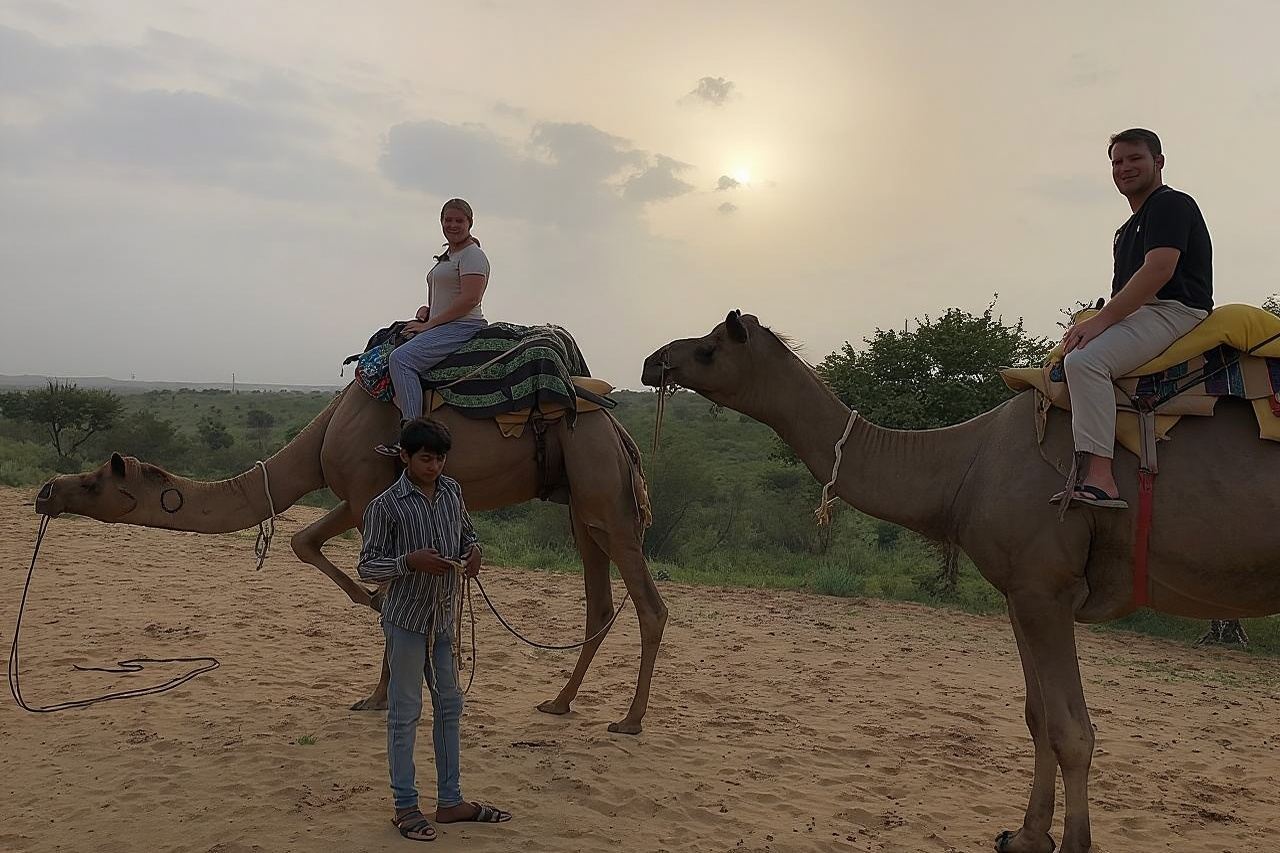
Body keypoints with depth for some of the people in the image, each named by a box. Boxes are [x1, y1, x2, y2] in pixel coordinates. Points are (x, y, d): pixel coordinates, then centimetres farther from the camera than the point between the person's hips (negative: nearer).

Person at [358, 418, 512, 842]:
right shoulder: (386, 505, -13)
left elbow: (466, 532, 18)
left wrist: (474, 548, -5)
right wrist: (410, 560, -27)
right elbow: (367, 566, -11)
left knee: (449, 706, 13)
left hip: (442, 618, 7)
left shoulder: (451, 490, 3)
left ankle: (450, 802, 25)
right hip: (406, 620, -7)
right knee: (405, 713, 2)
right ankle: (405, 806, 15)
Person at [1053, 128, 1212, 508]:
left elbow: (1159, 270, -18)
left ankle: (1100, 480, -41)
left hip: (1174, 311, -11)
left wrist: (1102, 319, -21)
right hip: (1142, 316, 11)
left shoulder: (1172, 204, -4)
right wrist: (1096, 322, 6)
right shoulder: (1128, 229, 27)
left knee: (1085, 359, -33)